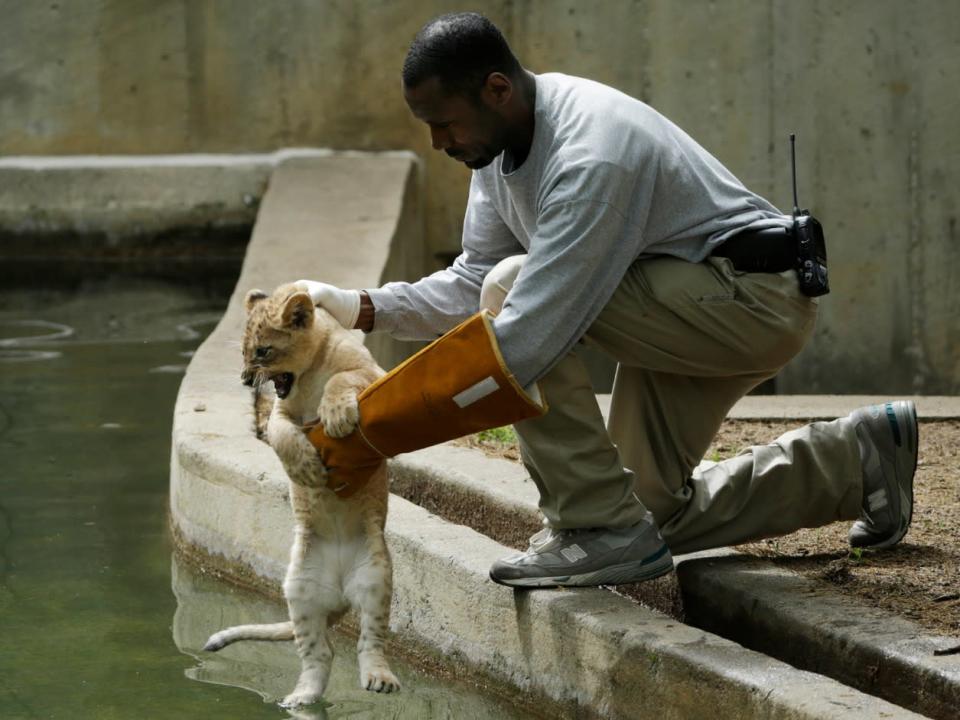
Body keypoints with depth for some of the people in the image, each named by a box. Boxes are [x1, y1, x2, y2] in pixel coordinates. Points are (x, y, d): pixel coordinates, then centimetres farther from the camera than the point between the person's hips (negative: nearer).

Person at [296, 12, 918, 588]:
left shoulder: (591, 159, -31)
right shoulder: (501, 138, -2)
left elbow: (527, 334, -34)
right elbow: (471, 284, 6)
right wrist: (364, 309, -10)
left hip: (752, 302, -10)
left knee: (516, 289, -25)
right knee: (655, 511, 13)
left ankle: (602, 530, -20)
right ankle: (859, 458, 26)